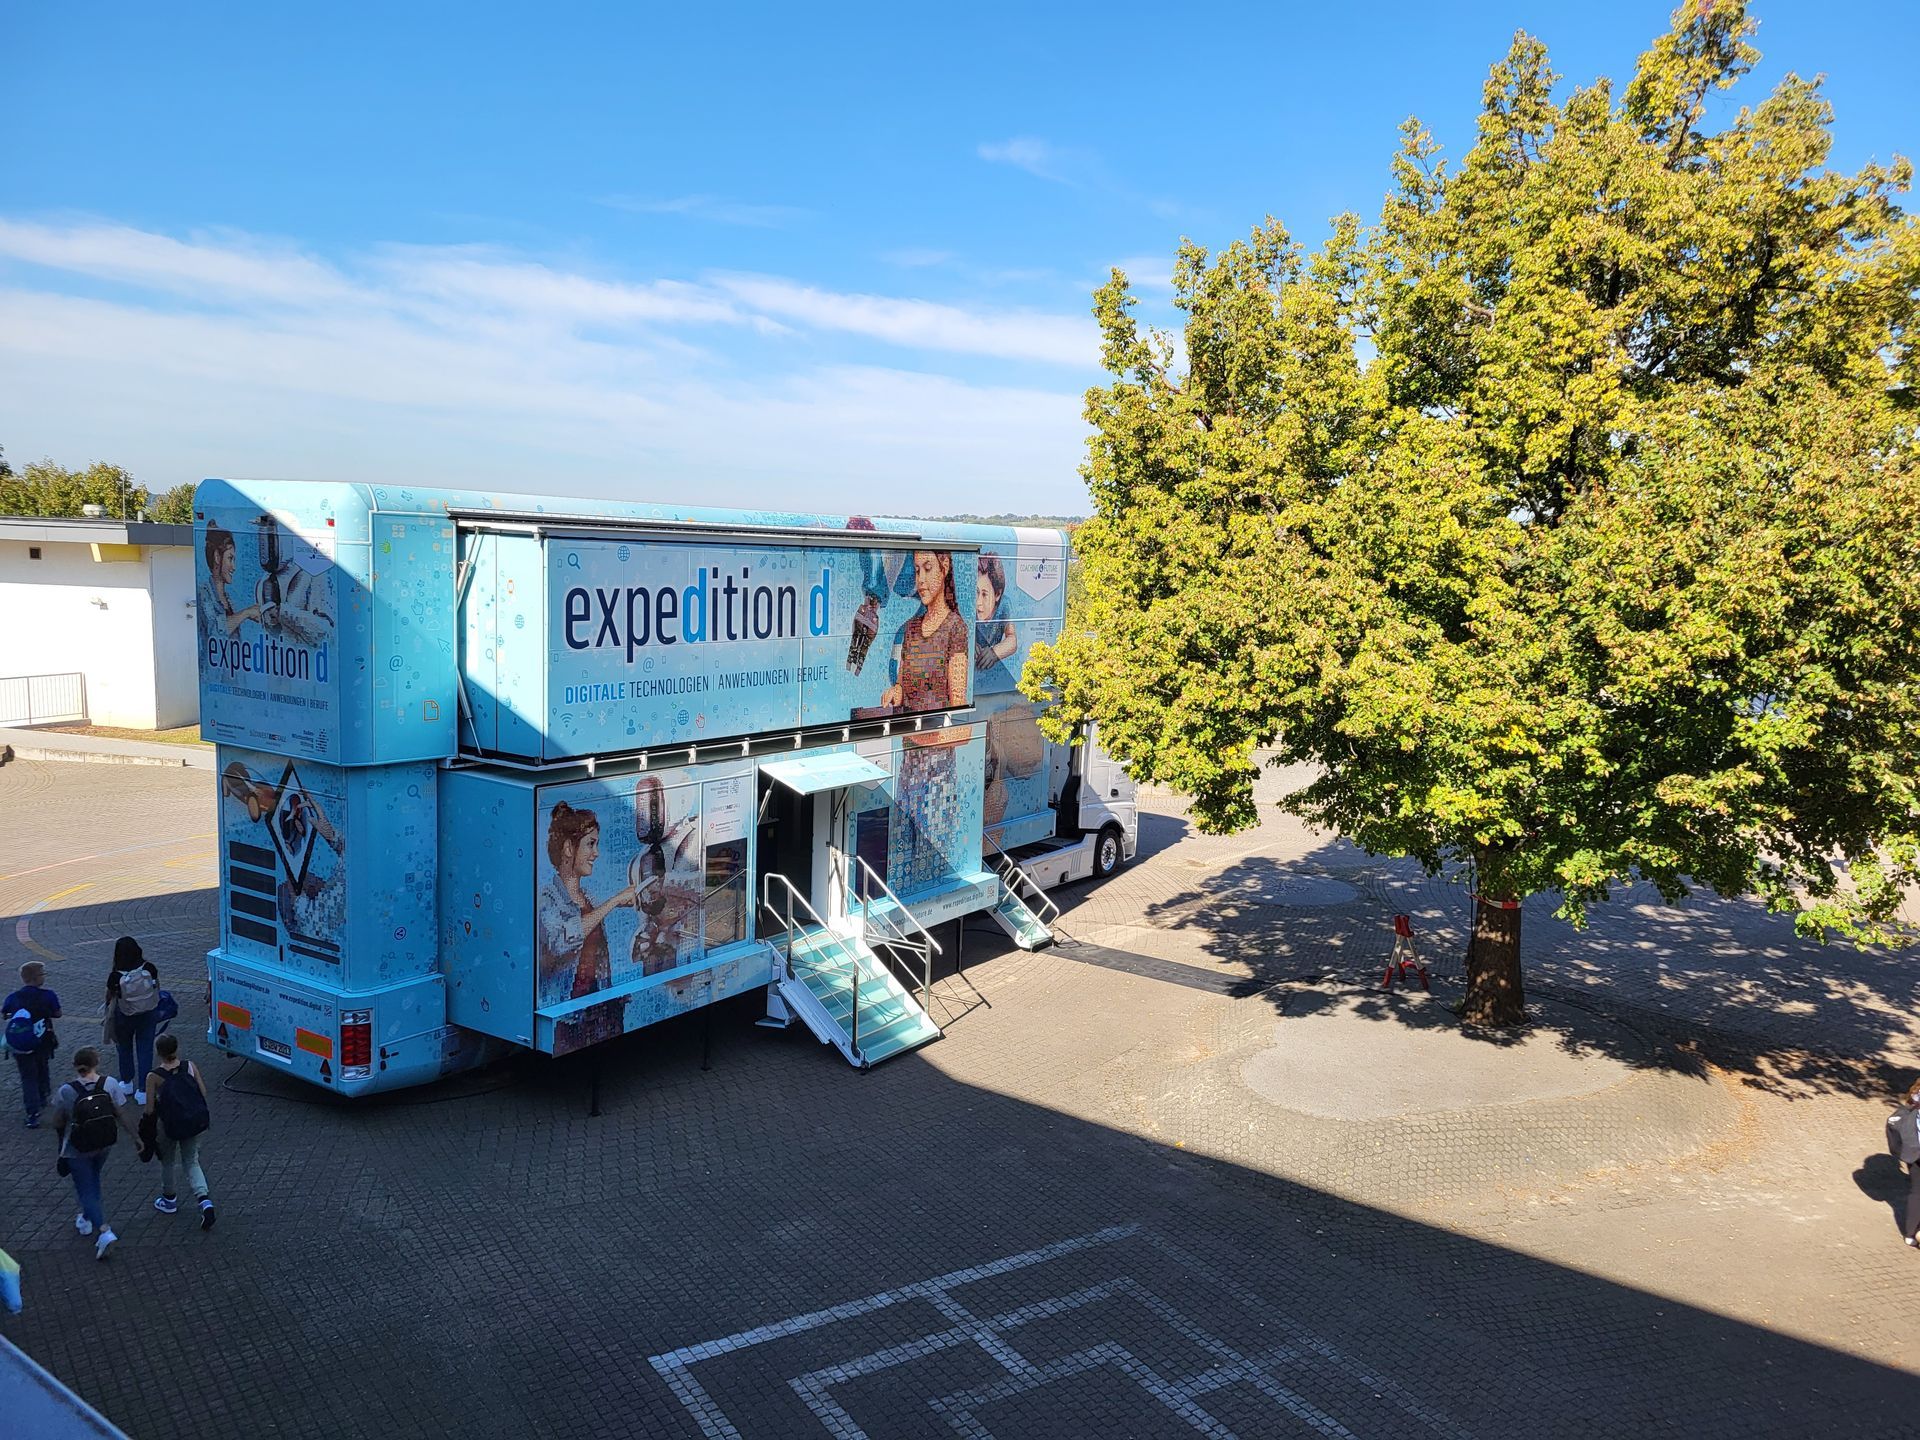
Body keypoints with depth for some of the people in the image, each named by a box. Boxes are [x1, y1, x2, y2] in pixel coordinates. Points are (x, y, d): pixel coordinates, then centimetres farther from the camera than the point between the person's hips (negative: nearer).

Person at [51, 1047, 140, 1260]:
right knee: (93, 1181, 28)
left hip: (78, 1150, -3)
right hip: (105, 1145, 3)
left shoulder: (67, 1091, -22)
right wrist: (136, 1136, 2)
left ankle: (104, 1231, -6)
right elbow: (121, 1115, -10)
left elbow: (57, 1124, -10)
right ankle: (87, 1219, 46)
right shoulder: (109, 1084, -16)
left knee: (86, 1190, 7)